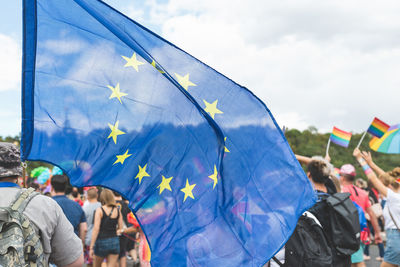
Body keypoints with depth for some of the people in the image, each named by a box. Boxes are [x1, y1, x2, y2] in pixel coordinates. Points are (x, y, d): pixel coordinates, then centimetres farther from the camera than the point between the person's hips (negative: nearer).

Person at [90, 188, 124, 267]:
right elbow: (121, 229, 5)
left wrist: (91, 247, -10)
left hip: (102, 241, -3)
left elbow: (96, 229, -12)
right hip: (115, 241, 3)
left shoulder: (100, 210, -8)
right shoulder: (117, 210, 2)